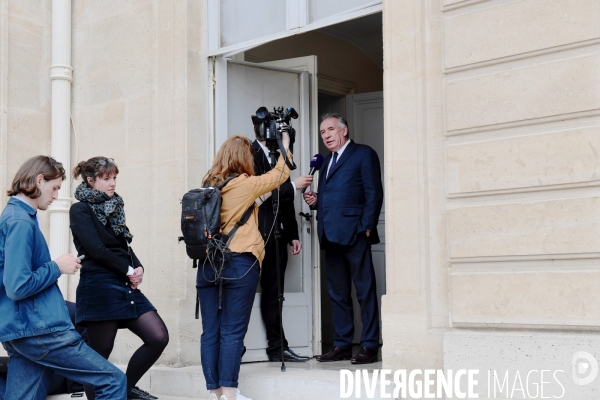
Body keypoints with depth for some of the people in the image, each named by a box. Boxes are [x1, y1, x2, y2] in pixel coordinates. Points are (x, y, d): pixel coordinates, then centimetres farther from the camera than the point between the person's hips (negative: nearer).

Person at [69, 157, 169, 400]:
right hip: (99, 286, -7)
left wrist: (138, 268, -2)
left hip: (125, 285, 7)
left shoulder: (113, 208, 19)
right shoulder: (81, 210, -3)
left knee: (158, 337, -2)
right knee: (100, 352, -3)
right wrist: (128, 270, -8)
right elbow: (96, 249, -14)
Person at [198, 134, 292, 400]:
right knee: (232, 332, -3)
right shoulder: (244, 185, -5)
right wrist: (285, 148, 24)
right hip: (239, 264, -6)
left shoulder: (209, 185, 10)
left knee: (210, 332, 5)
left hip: (208, 263, 6)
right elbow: (279, 176, 8)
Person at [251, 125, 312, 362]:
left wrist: (293, 235, 17)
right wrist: (293, 186, -11)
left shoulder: (279, 156, 18)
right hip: (259, 236, -7)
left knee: (273, 294, 8)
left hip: (277, 236, 7)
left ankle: (278, 348, 10)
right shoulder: (251, 155, -6)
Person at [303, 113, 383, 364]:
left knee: (365, 291, -3)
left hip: (354, 234, -7)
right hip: (330, 236, 8)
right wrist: (314, 201, 4)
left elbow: (374, 194, -6)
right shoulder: (326, 162, 23)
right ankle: (342, 345, 16)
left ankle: (369, 346, 0)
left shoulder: (363, 154, 2)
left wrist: (366, 227, -13)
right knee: (337, 294, 10)